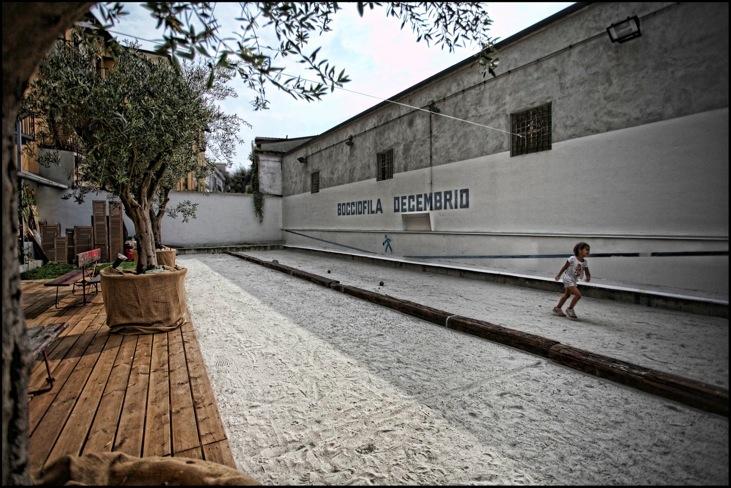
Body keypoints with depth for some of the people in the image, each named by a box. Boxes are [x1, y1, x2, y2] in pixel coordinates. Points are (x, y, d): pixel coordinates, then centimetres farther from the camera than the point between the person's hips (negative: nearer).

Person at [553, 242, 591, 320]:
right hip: (568, 279, -8)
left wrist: (588, 277, -21)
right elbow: (565, 267, -11)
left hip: (574, 281, 8)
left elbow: (587, 272, 1)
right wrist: (558, 275, -3)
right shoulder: (572, 259, -19)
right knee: (578, 294, -17)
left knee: (567, 295, 20)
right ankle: (570, 309, -1)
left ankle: (557, 308, 35)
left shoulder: (585, 262, -2)